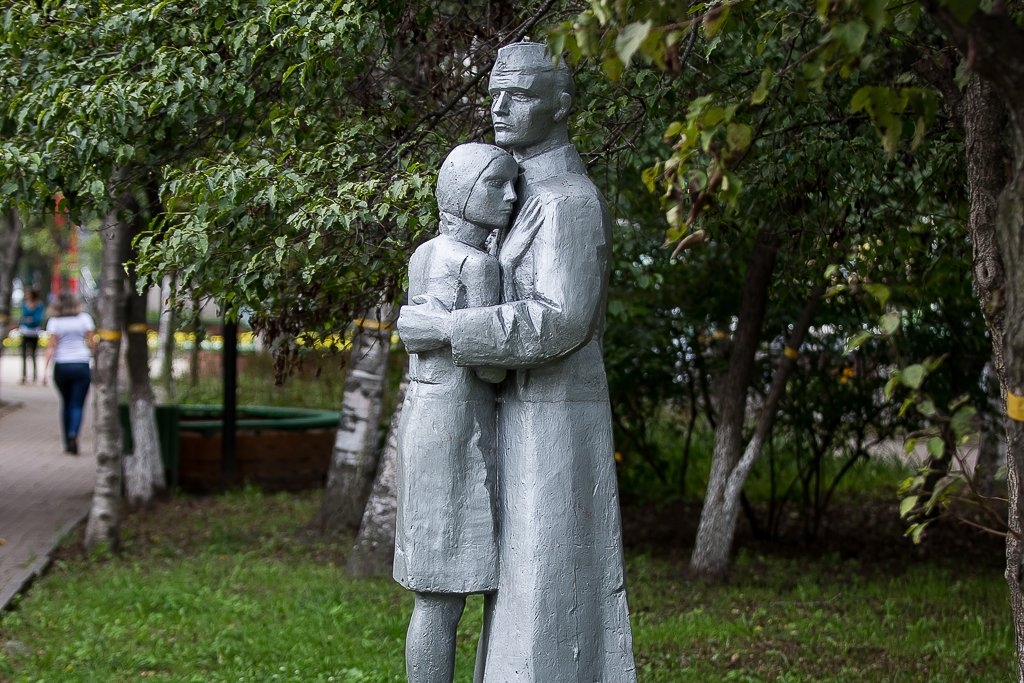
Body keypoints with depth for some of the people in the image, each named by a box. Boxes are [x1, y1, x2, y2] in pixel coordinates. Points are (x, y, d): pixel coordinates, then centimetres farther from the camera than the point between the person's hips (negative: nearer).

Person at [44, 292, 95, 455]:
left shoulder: (54, 321, -2)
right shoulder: (84, 318, 1)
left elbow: (51, 347, -7)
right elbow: (90, 342, 1)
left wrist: (46, 368, -8)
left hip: (61, 366, 1)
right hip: (81, 365, -1)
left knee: (66, 403, 15)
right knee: (77, 405, -3)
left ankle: (67, 442, 17)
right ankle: (73, 434, -26)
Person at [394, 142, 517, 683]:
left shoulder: (422, 258, 12)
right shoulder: (475, 265, -15)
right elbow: (487, 364, -14)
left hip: (424, 426, 9)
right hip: (458, 435, -9)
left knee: (437, 593, 12)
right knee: (444, 598, -4)